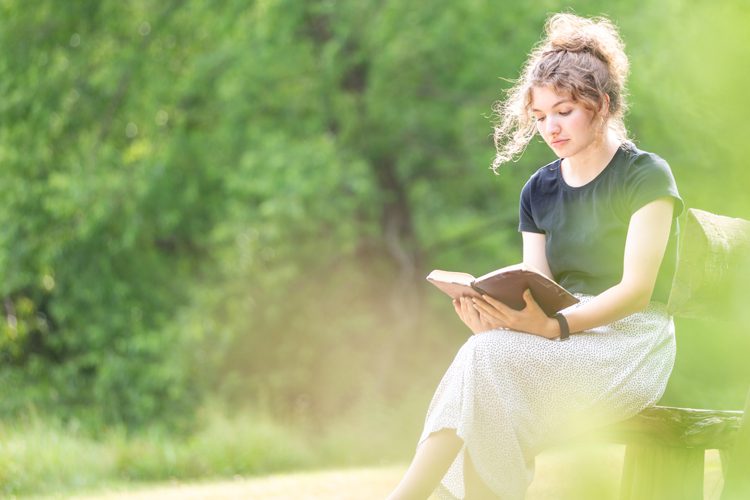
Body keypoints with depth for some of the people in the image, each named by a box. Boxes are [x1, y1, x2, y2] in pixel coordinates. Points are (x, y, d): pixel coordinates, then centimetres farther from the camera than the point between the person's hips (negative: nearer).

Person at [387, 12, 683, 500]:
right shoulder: (539, 190, 15)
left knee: (488, 356, -30)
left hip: (630, 342, -5)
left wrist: (552, 326, -28)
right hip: (564, 340, 5)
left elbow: (636, 289, -13)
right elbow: (538, 292, 7)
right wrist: (496, 311, -18)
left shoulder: (647, 175, -4)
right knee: (484, 350, -30)